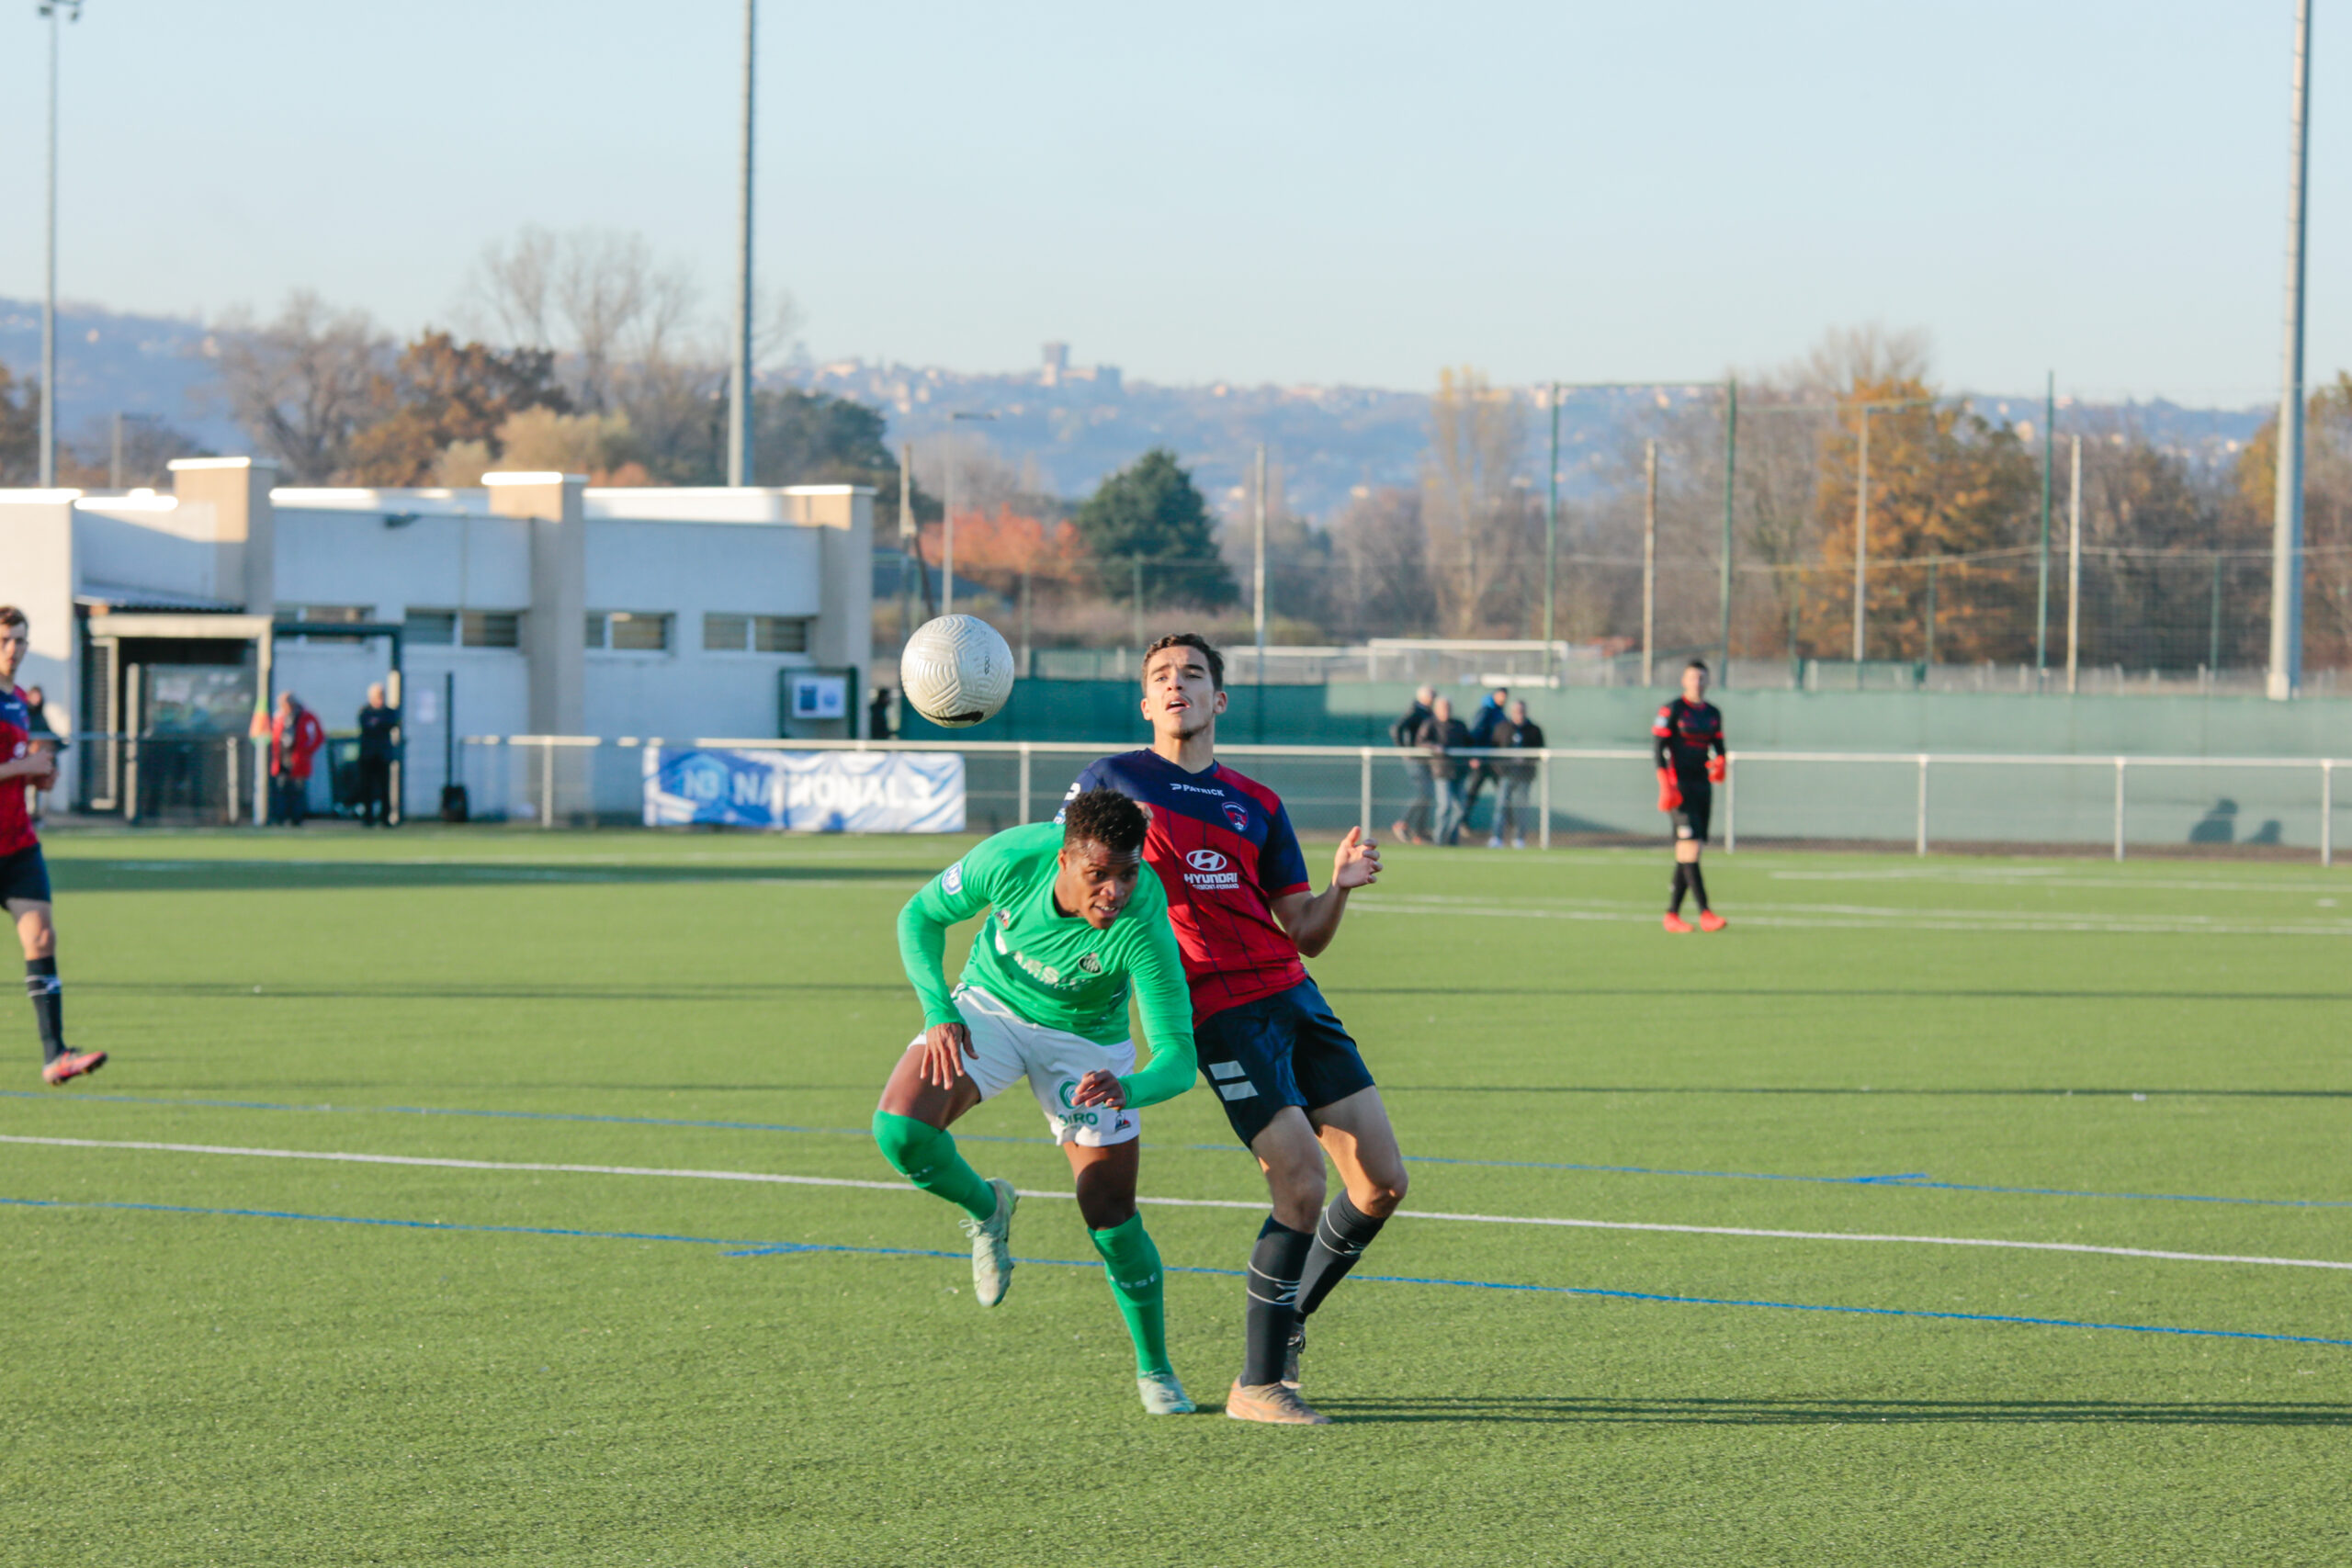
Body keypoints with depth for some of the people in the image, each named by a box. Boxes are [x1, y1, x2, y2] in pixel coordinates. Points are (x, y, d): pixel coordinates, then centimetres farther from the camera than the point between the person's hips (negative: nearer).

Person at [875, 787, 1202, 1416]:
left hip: (1086, 1039, -1)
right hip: (989, 1007, 1)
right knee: (899, 1128, -24)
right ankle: (985, 1209, 10)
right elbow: (921, 916, -11)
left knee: (1111, 1214, -4)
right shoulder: (1010, 858, -31)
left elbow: (1177, 1058, -34)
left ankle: (1155, 1370, 20)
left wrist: (1129, 1090, -55)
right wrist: (938, 1010, -24)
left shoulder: (1143, 929, -35)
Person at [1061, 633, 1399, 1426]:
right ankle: (1258, 1382, -6)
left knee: (1381, 1182, 1)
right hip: (1222, 1013, -5)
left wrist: (1340, 885, -6)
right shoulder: (1113, 781, 7)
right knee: (1302, 1183, -18)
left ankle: (1288, 1323, 21)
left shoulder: (1257, 806, 16)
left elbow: (1305, 933, 13)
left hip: (1294, 997, 5)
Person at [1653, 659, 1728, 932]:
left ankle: (1672, 914, 12)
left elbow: (1718, 746, 20)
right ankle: (1705, 913, -21)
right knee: (1690, 846, -15)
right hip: (1679, 785, -6)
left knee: (1685, 853, 6)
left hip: (1702, 785, 6)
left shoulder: (1713, 714, 14)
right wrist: (1665, 785, -16)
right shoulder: (1671, 710, -4)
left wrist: (1719, 764, -3)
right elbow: (1657, 747, -8)